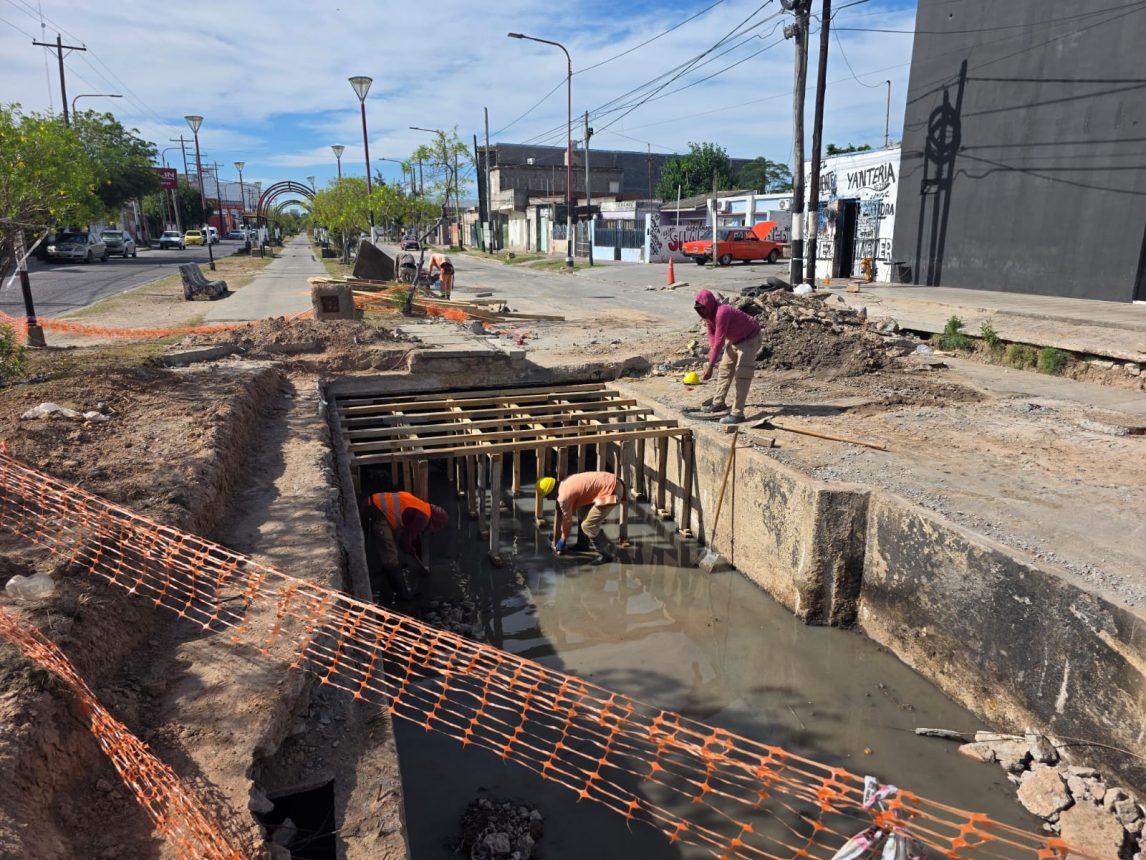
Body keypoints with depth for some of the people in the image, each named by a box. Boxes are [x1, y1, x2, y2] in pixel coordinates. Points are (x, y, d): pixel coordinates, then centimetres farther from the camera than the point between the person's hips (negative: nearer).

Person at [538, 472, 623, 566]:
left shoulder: (564, 496, -15)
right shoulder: (564, 484, 14)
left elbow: (567, 520, -2)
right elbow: (560, 513, 25)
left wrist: (562, 542, 13)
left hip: (610, 490, -11)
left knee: (588, 525, -9)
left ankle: (604, 555, 2)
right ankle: (583, 544, 37)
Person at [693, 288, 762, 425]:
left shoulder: (721, 313, -35)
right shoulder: (708, 314, -7)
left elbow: (719, 341, -36)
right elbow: (712, 336, -5)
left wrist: (710, 367, -35)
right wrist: (710, 360, -21)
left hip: (750, 338, -10)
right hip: (734, 339, 10)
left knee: (742, 374, -16)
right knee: (725, 368, 16)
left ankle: (737, 413, -19)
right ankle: (719, 403, 29)